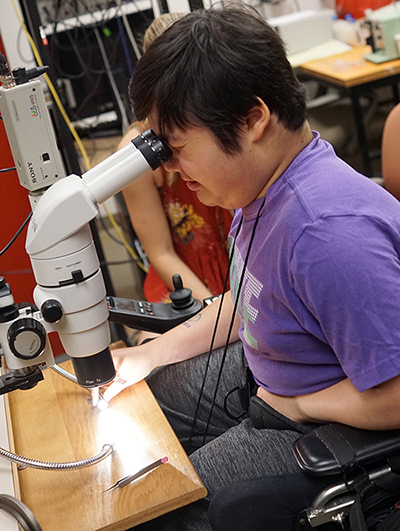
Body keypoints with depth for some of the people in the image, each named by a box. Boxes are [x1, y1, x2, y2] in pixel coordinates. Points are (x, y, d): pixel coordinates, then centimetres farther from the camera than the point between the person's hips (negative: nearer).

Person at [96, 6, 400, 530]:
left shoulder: (330, 231, -38)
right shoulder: (263, 182, -6)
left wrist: (296, 405, -17)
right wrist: (148, 355, 4)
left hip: (324, 424, -9)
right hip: (260, 375, 9)